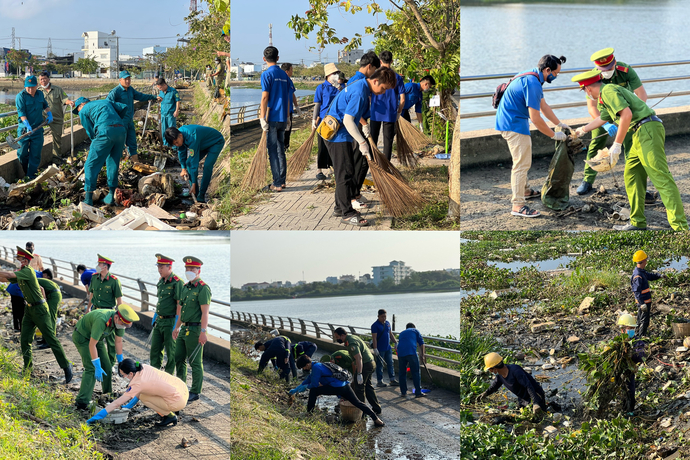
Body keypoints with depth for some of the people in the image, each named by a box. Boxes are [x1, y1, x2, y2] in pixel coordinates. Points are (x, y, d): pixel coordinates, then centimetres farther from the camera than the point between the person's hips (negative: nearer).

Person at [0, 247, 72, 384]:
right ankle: (27, 369, 16)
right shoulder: (19, 273, 11)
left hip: (39, 309, -9)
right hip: (29, 309, 9)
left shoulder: (28, 271, -18)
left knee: (51, 339, -6)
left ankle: (66, 366, 1)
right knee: (24, 340, 5)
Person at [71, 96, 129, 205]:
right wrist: (123, 123, 23)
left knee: (91, 164, 2)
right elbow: (127, 109, 24)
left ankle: (88, 198, -2)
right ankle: (111, 195, 16)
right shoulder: (106, 102, 33)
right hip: (121, 131, 5)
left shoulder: (83, 111, 18)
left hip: (105, 131, -5)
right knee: (113, 163, 18)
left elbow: (91, 132, 14)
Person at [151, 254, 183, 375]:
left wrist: (176, 326, -18)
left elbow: (180, 305, -15)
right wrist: (154, 319, 20)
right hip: (159, 321, 8)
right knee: (155, 349, 11)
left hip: (170, 322, -8)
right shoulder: (161, 281, 11)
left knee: (171, 351, 2)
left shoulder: (177, 283, -14)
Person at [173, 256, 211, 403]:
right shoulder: (185, 287, 14)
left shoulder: (203, 288, -13)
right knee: (179, 358, 14)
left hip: (195, 329, -9)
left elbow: (205, 312, -18)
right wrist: (177, 327, 23)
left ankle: (195, 392, 5)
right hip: (184, 329, 9)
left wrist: (203, 332, -23)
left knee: (195, 362, -2)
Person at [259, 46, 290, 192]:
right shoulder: (284, 74, 11)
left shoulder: (267, 74, -9)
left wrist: (263, 118, -12)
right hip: (282, 118, 6)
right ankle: (282, 180, 16)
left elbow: (265, 97, -14)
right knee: (280, 148, 13)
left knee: (272, 149, -5)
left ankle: (277, 183, -7)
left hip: (272, 118, -6)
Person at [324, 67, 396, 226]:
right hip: (338, 135, -11)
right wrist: (362, 142, -27)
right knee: (345, 172, -9)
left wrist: (364, 124, 24)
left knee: (347, 171, 17)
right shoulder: (359, 93, -23)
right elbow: (347, 120, -27)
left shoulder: (361, 86, 9)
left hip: (342, 134, 11)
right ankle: (347, 213, -8)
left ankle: (341, 207, 25)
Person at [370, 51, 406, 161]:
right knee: (388, 141, 6)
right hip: (390, 114, 0)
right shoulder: (397, 78, -2)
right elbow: (402, 99, -3)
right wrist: (398, 112, 13)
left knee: (372, 139, 12)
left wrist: (369, 110, 11)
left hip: (376, 113, 0)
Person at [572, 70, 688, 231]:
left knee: (660, 177, -16)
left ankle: (680, 225, -23)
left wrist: (617, 144, -15)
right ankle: (637, 222, 18)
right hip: (641, 134, 10)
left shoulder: (608, 91, -6)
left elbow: (626, 114, -19)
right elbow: (602, 119, 47)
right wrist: (583, 129, 63)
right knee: (631, 176, 15)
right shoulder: (604, 99, 26)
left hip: (648, 129, -10)